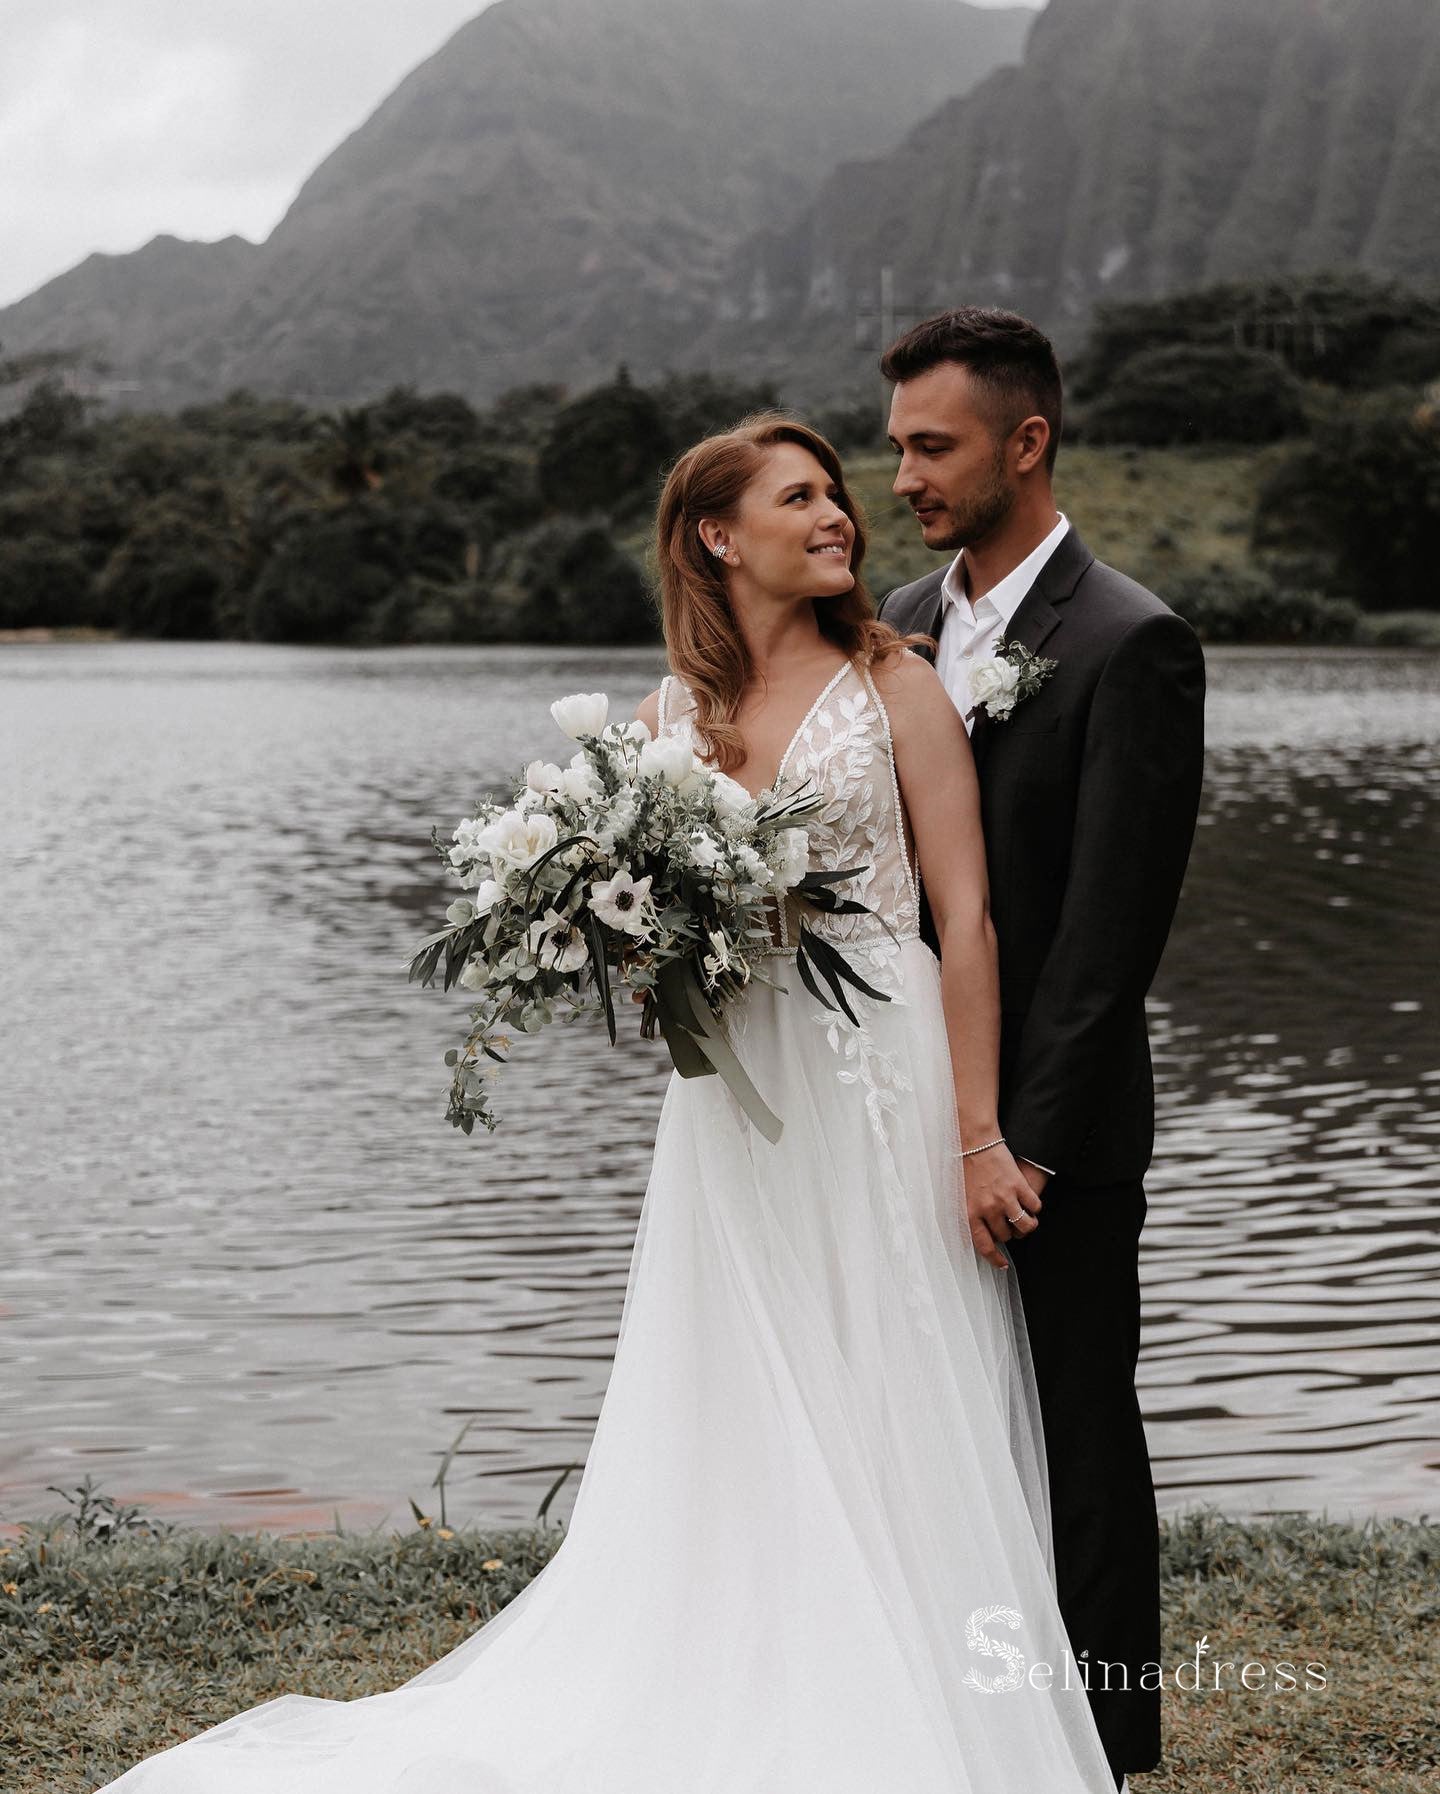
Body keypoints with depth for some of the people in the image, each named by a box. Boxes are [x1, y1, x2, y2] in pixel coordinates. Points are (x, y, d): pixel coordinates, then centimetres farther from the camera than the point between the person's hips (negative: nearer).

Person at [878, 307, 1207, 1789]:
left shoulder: (1131, 644, -14)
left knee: (1076, 1446, 6)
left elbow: (1109, 932, -18)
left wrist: (1019, 1146, -19)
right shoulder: (903, 626, 9)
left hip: (1052, 1129, -6)